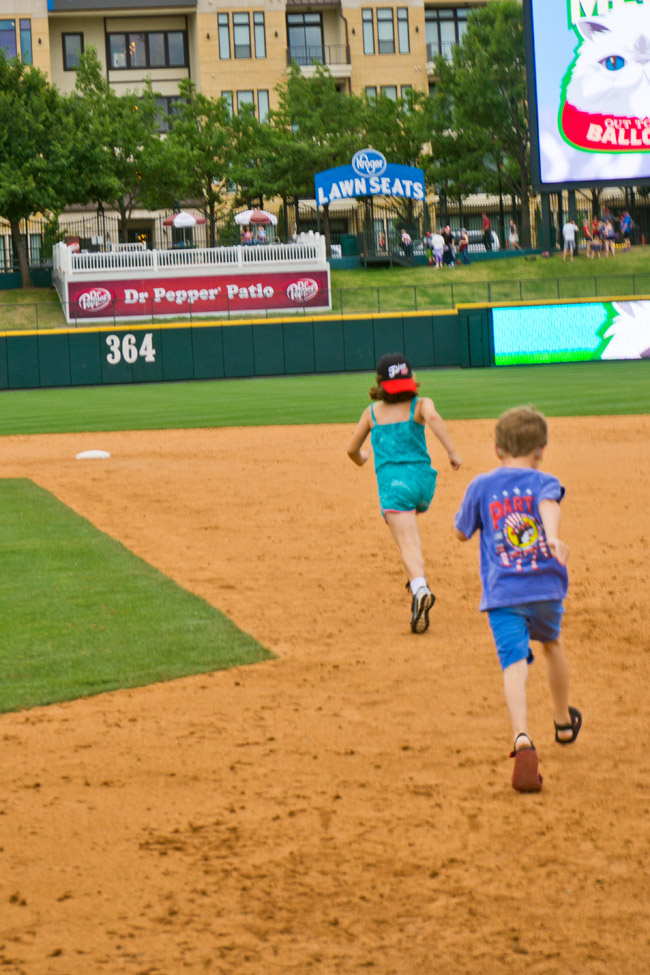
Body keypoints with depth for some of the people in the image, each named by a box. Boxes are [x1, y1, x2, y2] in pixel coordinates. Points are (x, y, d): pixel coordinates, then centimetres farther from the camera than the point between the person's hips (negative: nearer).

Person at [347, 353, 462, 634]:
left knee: (408, 544, -14)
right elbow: (432, 417, -16)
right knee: (409, 532, 32)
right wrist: (452, 452, -17)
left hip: (393, 481, -2)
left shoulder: (372, 412, 13)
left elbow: (352, 449, 19)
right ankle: (417, 580, 23)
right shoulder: (420, 404, 9)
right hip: (422, 478, 2)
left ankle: (420, 588, -39)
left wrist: (360, 459, 42)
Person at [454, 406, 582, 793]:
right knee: (552, 643, 29)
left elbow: (463, 531, 17)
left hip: (502, 594, -1)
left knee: (515, 664, -12)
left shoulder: (481, 486, 6)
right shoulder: (544, 482, 1)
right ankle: (564, 720, 49)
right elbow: (549, 504, -23)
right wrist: (553, 536, -42)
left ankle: (523, 739, -37)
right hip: (546, 590, 1)